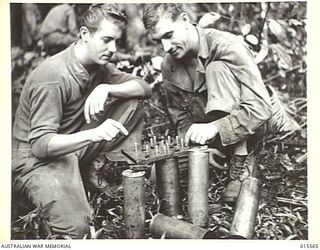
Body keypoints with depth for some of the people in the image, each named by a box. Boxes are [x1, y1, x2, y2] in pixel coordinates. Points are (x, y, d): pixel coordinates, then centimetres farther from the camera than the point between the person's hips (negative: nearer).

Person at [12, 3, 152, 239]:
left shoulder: (99, 65, 1)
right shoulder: (52, 76, -24)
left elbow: (144, 88, -1)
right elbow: (40, 144, -30)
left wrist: (106, 88, -20)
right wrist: (93, 134, -45)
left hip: (74, 147, 8)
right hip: (36, 159, -8)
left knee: (133, 105, -3)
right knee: (75, 227, -31)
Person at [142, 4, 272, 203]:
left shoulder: (227, 47, -22)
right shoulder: (169, 65, -3)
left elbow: (261, 107, -29)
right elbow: (181, 117, 4)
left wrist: (214, 127, -40)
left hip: (242, 131, -5)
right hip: (206, 136, 5)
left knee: (217, 68, -28)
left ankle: (242, 164, -22)